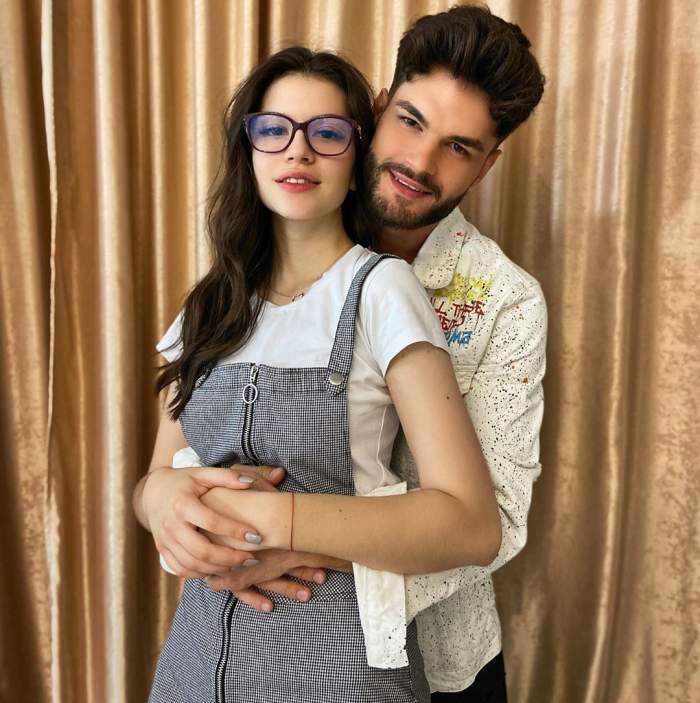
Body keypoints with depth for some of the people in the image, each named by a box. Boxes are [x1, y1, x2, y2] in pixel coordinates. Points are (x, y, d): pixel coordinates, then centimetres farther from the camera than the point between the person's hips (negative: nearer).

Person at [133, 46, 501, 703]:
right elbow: (156, 474, 5)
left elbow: (473, 525, -21)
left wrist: (269, 516, -28)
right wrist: (161, 494, -18)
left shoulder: (381, 288, -14)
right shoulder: (213, 305, 3)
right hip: (202, 640, 5)